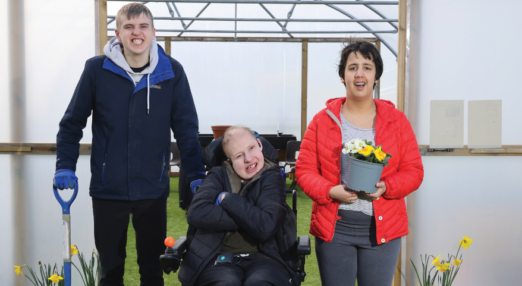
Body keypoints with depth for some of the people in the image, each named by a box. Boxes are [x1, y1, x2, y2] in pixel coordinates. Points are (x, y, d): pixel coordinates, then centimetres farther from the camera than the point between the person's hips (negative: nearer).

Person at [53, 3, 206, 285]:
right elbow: (72, 122, 2)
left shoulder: (171, 71, -4)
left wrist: (196, 175, -2)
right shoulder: (97, 69, -6)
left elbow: (186, 127, 1)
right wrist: (65, 167, -7)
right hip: (108, 188, 0)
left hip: (153, 189, 1)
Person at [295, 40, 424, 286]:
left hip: (382, 228, 0)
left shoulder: (397, 121, 4)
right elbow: (304, 168, 1)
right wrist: (331, 191, -16)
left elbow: (414, 171, 2)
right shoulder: (322, 121, 3)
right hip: (333, 228, 0)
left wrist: (386, 187, -16)